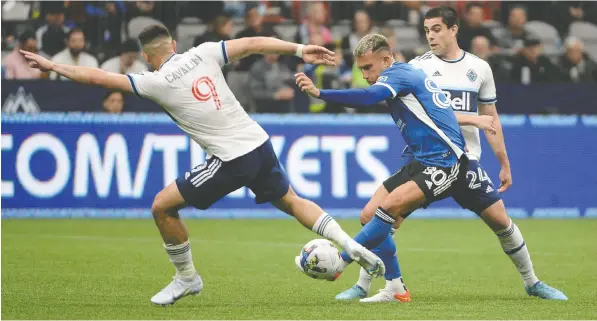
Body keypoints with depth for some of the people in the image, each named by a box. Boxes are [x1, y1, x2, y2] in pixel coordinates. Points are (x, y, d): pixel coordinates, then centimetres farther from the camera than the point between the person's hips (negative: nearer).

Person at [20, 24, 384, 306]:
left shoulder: (157, 82, -8)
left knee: (163, 206, 7)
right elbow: (252, 43, -2)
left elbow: (98, 77, -5)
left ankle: (187, 278, 18)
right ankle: (352, 245, 13)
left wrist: (51, 66, 4)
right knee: (291, 201, 26)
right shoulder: (203, 54, 3)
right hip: (261, 144, 6)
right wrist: (299, 49, 1)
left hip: (231, 160, -6)